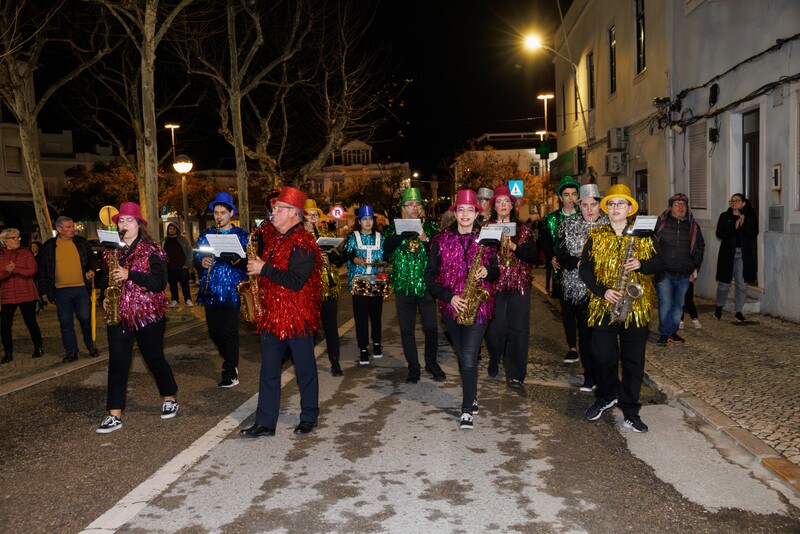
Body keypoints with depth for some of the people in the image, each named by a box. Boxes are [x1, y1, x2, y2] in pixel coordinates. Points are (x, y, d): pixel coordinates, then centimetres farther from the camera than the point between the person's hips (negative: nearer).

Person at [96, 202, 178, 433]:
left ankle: (170, 399, 29)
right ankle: (114, 415, 6)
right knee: (117, 363, 1)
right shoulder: (111, 250, 10)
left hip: (148, 314, -4)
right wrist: (106, 297, 4)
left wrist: (129, 275, -22)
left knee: (154, 358, 8)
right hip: (118, 315, 4)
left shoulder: (151, 250, -6)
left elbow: (160, 282, -15)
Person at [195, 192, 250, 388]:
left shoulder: (241, 235, 2)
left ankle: (230, 373, 1)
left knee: (229, 330, -6)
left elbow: (249, 261, -4)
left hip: (231, 290, -4)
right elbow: (196, 256, 13)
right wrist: (201, 262, -9)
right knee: (214, 329, 11)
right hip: (210, 290, 5)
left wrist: (238, 260, -24)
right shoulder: (206, 234, 13)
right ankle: (230, 361, 32)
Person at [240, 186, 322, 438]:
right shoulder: (273, 239, 13)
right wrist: (254, 264, 5)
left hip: (297, 317, -8)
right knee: (269, 370, 10)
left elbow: (295, 281, -25)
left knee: (305, 369, 7)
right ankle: (265, 422, 17)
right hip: (272, 314, 8)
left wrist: (264, 269, -20)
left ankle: (309, 417, 23)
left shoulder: (302, 243, -15)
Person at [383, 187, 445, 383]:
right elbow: (386, 249, -10)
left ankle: (431, 362, 23)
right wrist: (404, 233, -20)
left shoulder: (430, 226, 5)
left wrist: (425, 239, -17)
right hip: (403, 285, 1)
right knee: (407, 330, 6)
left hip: (426, 285, 0)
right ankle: (413, 367, 19)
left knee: (431, 328, 3)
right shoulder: (395, 227, 6)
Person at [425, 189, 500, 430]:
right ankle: (472, 398, 33)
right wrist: (449, 297, -13)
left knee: (468, 357, -10)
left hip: (479, 306, -2)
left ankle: (468, 410, 0)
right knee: (463, 356, 14)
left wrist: (487, 272, -13)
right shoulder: (441, 240, 1)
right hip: (451, 306, 2)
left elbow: (496, 271, 11)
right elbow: (430, 275, -2)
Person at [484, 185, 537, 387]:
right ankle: (494, 361, 28)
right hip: (493, 284, 0)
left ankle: (515, 374, 4)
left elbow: (533, 256, -1)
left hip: (519, 285, 0)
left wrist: (513, 246, -13)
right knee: (495, 327, 1)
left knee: (518, 329, -3)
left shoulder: (523, 229, 9)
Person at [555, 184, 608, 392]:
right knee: (585, 331, 6)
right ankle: (589, 377, 16)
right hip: (578, 288, 2)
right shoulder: (568, 226, 9)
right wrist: (579, 262, -15)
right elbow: (561, 255, 1)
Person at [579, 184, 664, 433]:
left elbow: (660, 263, 7)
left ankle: (630, 413, 15)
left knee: (634, 361, 4)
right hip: (603, 307, 0)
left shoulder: (643, 235, 6)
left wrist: (642, 265, -14)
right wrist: (602, 291, -13)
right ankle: (606, 396, 29)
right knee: (602, 358, 1)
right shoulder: (595, 236, 5)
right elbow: (584, 269, 2)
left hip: (637, 308, 0)